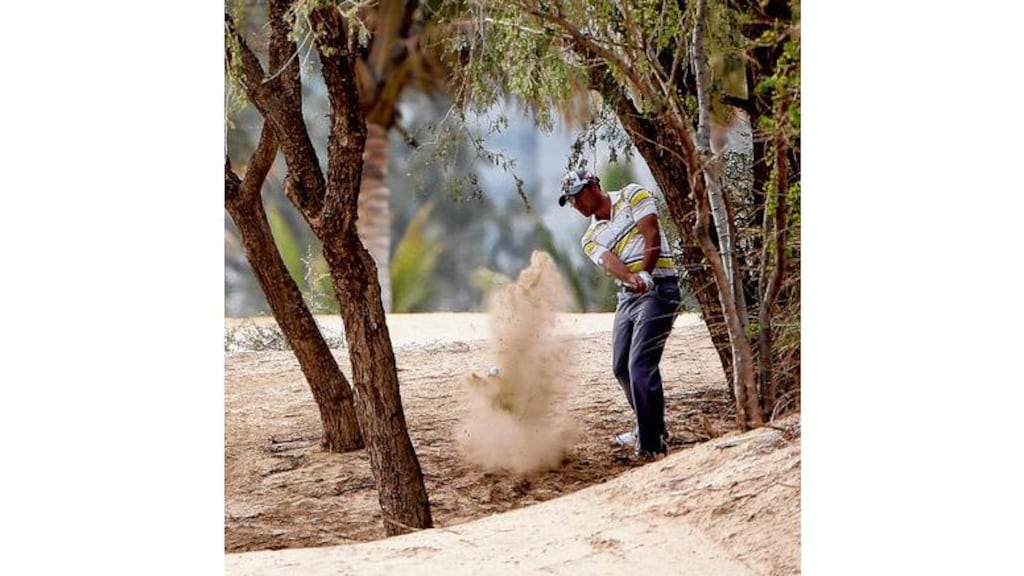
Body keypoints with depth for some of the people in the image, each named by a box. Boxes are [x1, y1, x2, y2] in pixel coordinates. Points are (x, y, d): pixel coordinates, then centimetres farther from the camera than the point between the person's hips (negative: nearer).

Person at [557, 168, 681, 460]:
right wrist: (631, 279, -29)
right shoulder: (590, 238, 14)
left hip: (658, 290, -7)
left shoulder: (633, 196, 3)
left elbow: (652, 237, -9)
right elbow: (609, 262, -8)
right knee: (621, 367, 11)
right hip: (626, 296, 7)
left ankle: (652, 444, -18)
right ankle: (648, 428, 31)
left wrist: (645, 275, -21)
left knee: (641, 365, -17)